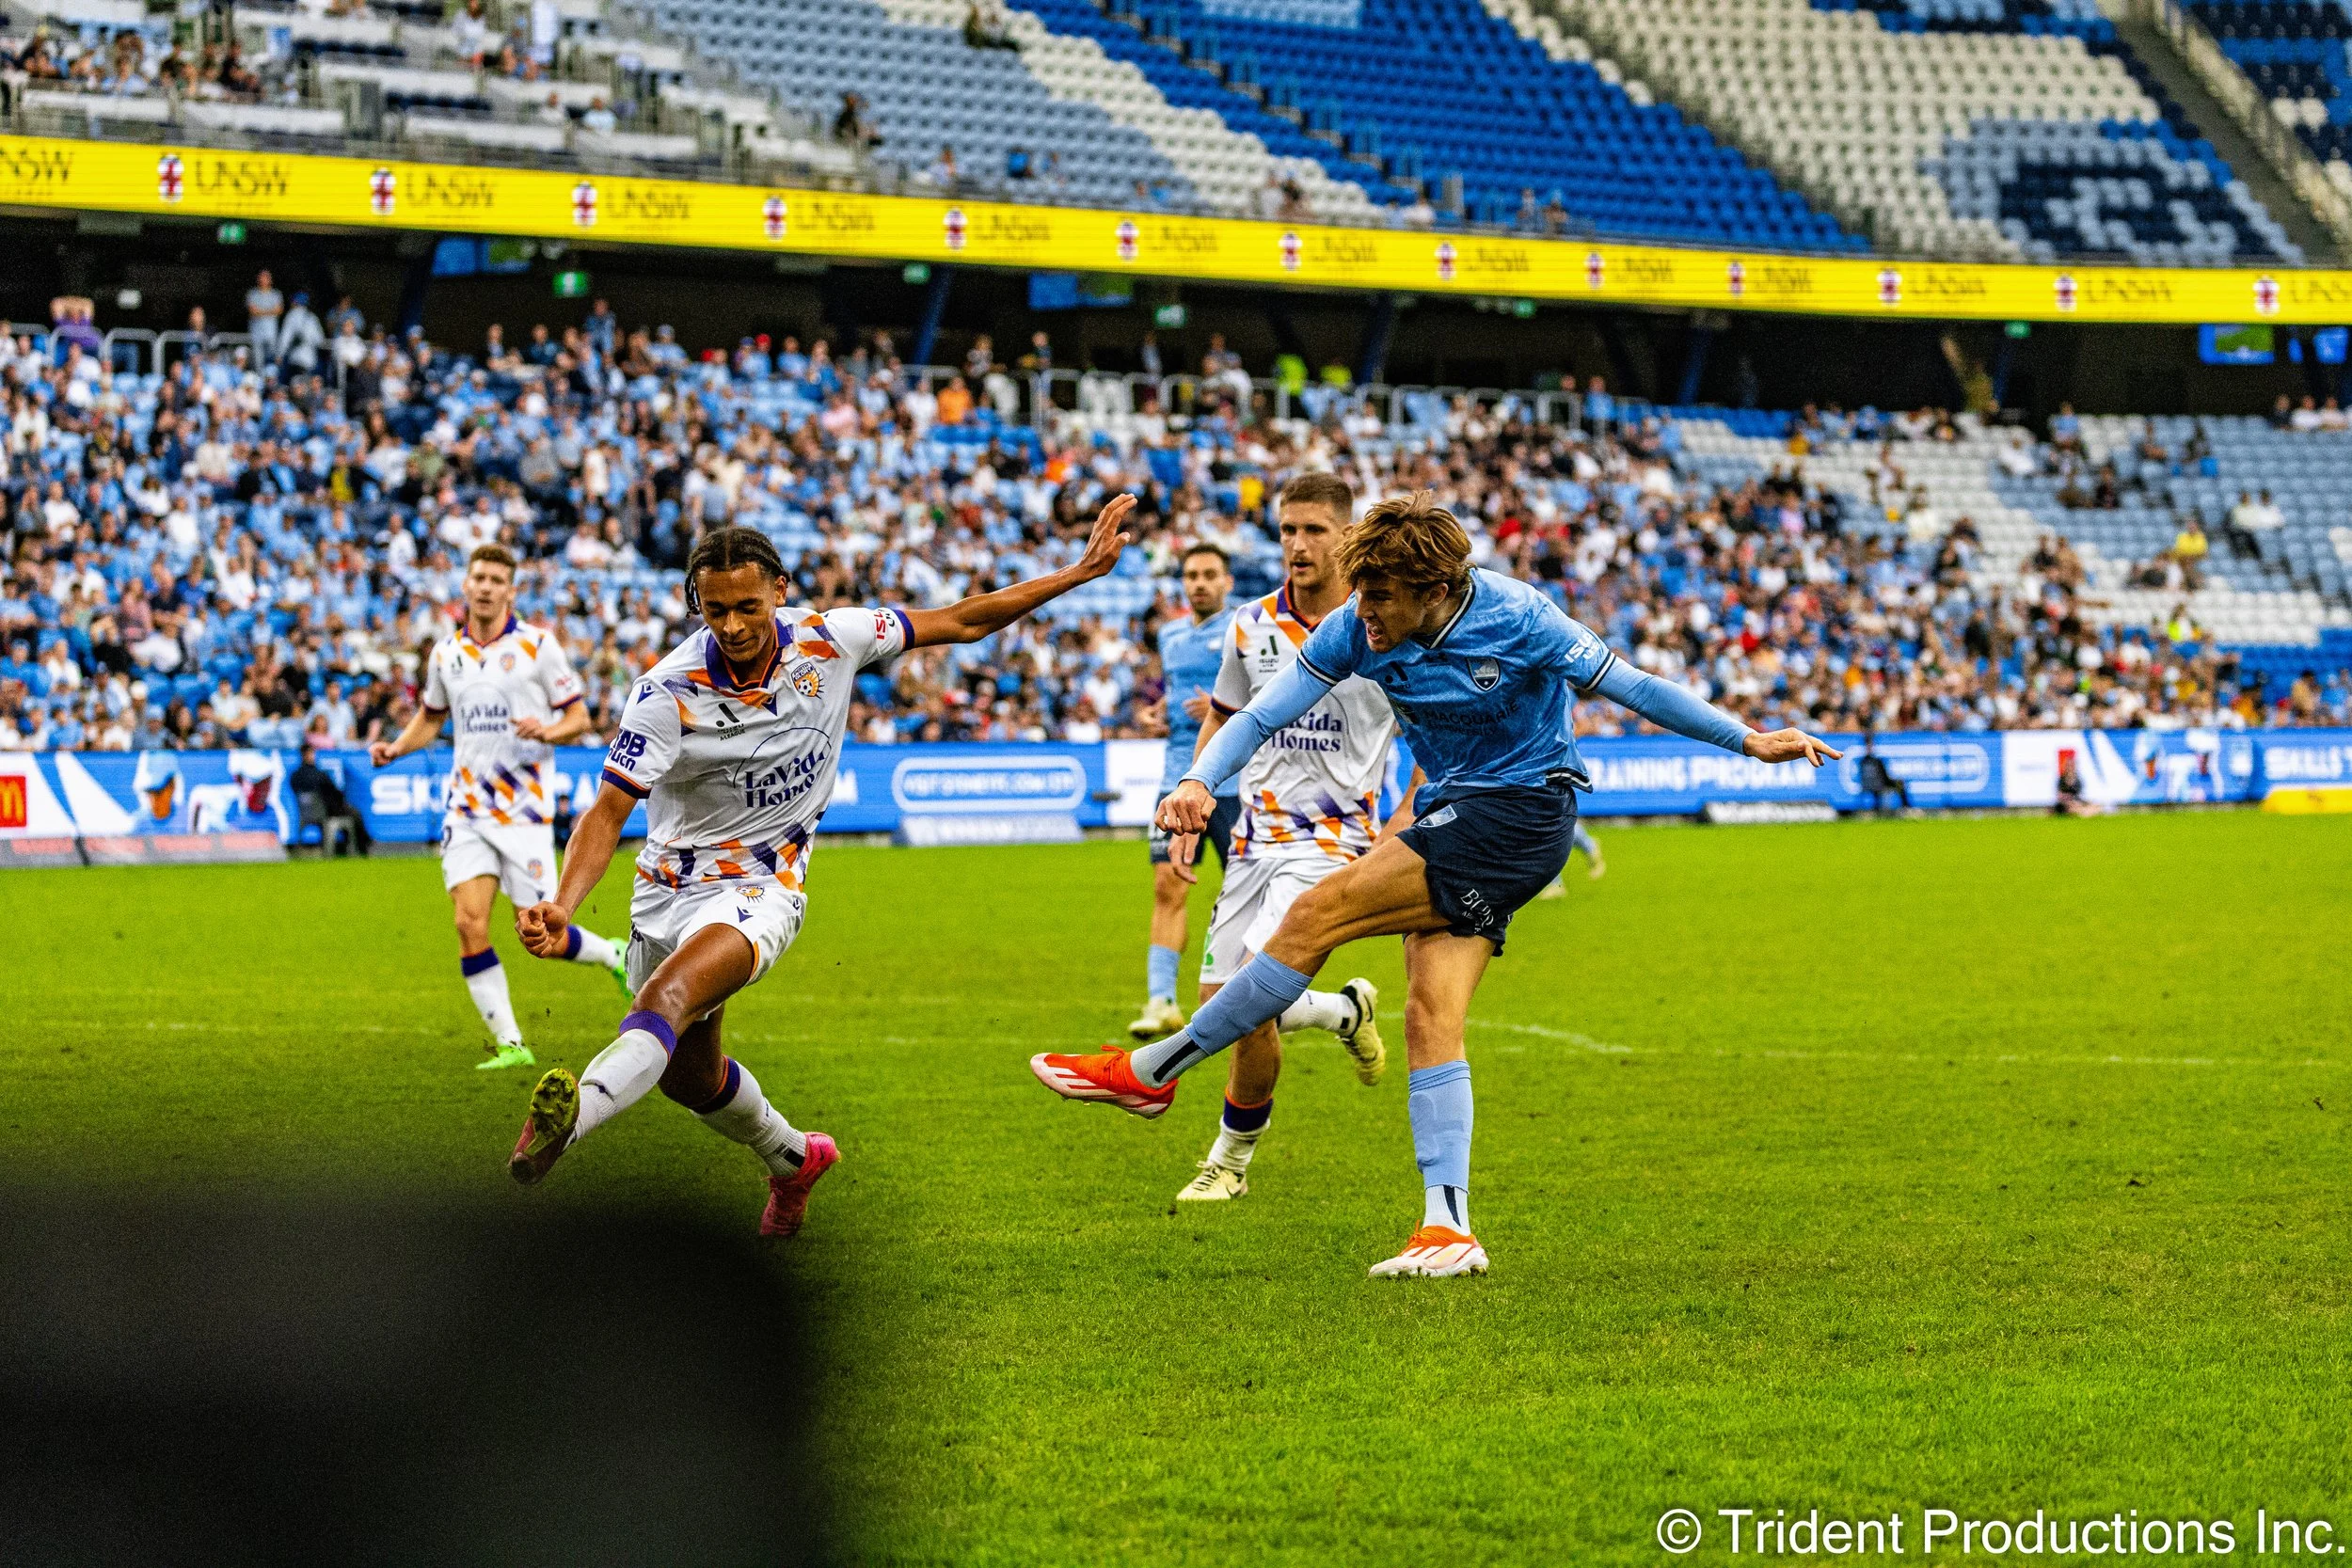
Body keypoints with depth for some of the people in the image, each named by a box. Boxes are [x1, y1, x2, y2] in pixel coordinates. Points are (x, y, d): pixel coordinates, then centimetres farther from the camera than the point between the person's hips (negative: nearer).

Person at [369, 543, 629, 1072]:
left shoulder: (538, 644, -3)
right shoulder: (446, 652, 9)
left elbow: (579, 718, 0)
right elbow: (431, 718, 24)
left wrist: (547, 731, -22)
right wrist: (396, 747, 5)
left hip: (523, 805, -4)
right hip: (467, 806, 4)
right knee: (470, 924, -11)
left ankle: (616, 958, 25)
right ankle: (509, 1044, -2)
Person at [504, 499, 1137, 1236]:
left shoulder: (831, 641, -12)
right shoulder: (669, 693, -19)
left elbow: (959, 622, 2)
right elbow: (607, 814, -20)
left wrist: (1080, 571, 1)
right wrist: (561, 906, -38)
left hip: (763, 885, -2)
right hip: (670, 888, 2)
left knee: (671, 993, -32)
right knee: (688, 1074, 16)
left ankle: (572, 1114, -55)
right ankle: (793, 1158, 46)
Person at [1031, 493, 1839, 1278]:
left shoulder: (1515, 619, -18)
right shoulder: (1355, 629, -5)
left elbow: (1629, 685, -10)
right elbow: (1261, 714, -6)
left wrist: (1749, 740, -7)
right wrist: (1198, 782, -25)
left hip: (1519, 812, -7)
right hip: (1450, 816, 7)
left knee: (1318, 913, -16)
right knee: (1430, 1017, -8)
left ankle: (1151, 1070, -8)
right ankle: (1448, 1229, -8)